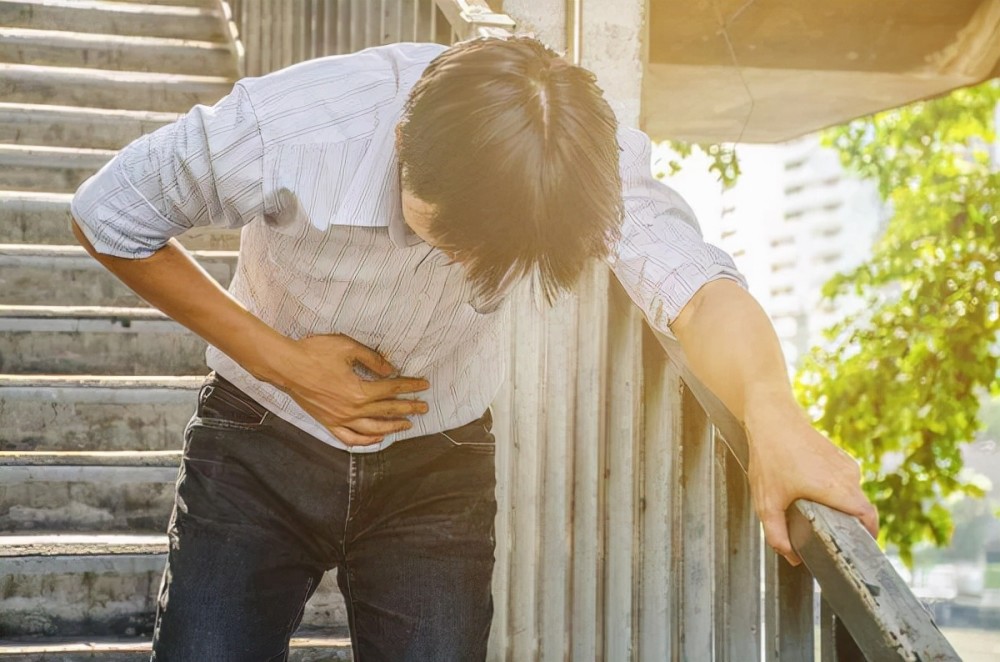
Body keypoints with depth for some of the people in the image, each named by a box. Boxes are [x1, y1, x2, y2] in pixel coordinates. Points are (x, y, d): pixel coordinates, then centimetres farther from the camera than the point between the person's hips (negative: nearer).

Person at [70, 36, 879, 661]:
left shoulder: (594, 156, -25)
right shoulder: (285, 131, -30)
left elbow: (692, 280, -40)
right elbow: (109, 217, -15)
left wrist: (771, 412, -61)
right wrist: (280, 360, -19)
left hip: (439, 466, 1)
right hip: (261, 450, -1)